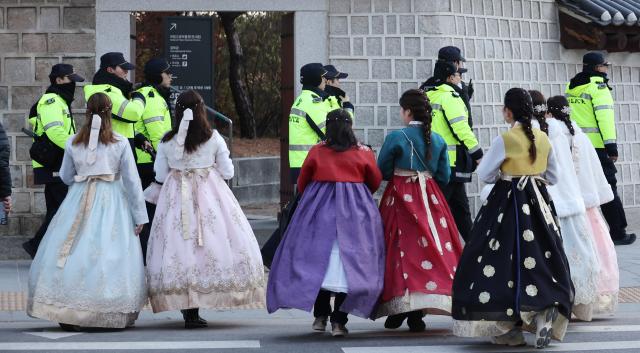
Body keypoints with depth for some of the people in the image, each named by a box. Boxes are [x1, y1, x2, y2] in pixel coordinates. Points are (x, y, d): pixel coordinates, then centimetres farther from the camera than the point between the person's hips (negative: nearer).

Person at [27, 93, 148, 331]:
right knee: (111, 255, 1)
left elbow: (65, 176, 11)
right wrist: (140, 216, 4)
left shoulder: (73, 142, 1)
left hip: (79, 201, 2)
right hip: (112, 203, -2)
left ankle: (66, 313, -1)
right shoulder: (120, 143, -4)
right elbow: (132, 181, -1)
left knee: (75, 255, 4)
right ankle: (113, 314, -1)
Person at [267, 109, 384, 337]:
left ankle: (320, 316, 9)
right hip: (355, 211, 0)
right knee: (349, 263, 0)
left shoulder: (316, 152, -1)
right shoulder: (364, 153, 0)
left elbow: (302, 183, 7)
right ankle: (339, 321, -3)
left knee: (318, 259, 9)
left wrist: (308, 197, 28)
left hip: (319, 208, 0)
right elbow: (375, 182, 10)